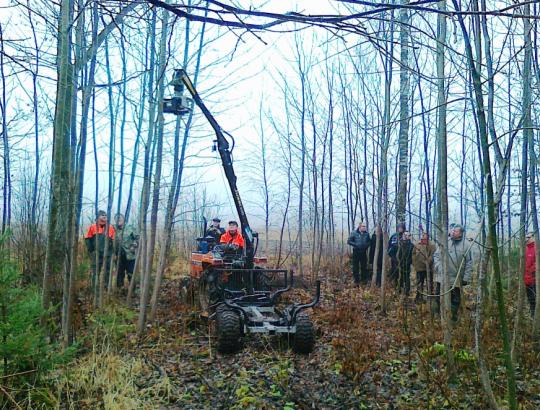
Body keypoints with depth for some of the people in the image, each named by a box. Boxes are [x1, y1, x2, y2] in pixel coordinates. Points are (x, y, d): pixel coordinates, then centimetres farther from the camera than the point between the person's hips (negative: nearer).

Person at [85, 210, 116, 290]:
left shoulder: (110, 228, 1)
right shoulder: (93, 227, -2)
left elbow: (113, 240, 5)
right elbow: (87, 238, 3)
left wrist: (110, 249, -6)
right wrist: (91, 249, -1)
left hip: (107, 254, 2)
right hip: (96, 254, -1)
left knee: (107, 272, 8)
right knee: (96, 272, 3)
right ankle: (94, 288, 10)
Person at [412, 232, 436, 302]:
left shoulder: (432, 245, 1)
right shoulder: (417, 245, 4)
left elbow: (433, 255, -8)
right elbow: (414, 254, 4)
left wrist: (429, 261, -21)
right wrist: (414, 264, -4)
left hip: (429, 267, 0)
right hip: (420, 267, 0)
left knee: (430, 282, 9)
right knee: (419, 282, 7)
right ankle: (419, 296, 13)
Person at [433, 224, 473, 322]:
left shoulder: (466, 245, -3)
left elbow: (469, 263, -4)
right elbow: (436, 255, 9)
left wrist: (466, 278, -8)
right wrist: (438, 267, -7)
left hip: (456, 279, -2)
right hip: (442, 277, 2)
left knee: (455, 299, 8)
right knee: (439, 296, 10)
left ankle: (453, 317, 22)